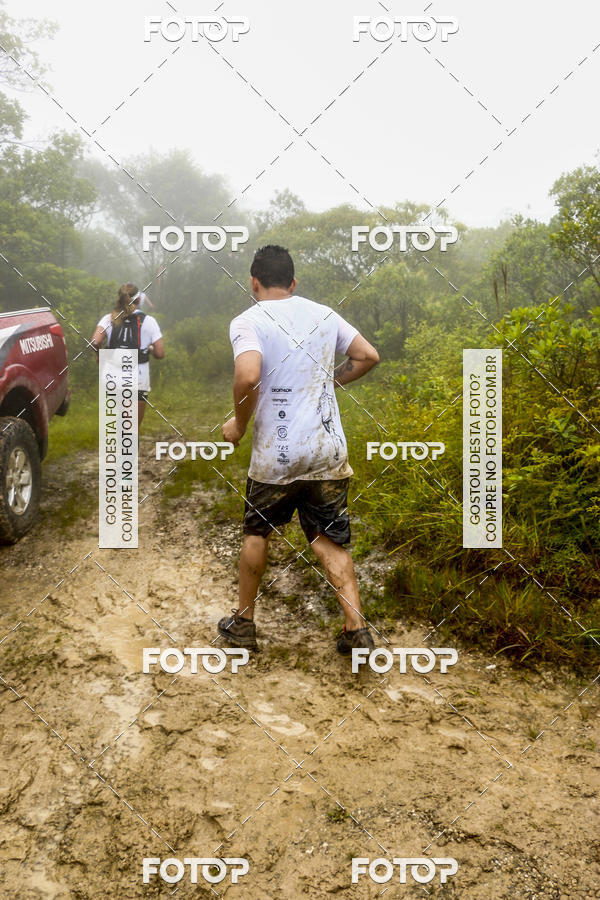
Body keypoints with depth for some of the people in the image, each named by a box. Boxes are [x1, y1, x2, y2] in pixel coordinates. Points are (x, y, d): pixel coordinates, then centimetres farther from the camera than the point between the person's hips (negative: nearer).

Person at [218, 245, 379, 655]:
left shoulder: (248, 321, -8)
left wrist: (239, 425, -9)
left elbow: (248, 376, -25)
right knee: (330, 540, 12)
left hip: (275, 455, -3)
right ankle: (357, 628, 3)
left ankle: (243, 622, 29)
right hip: (329, 451, 3)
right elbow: (368, 356, 11)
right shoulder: (324, 313, 7)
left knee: (257, 532, 17)